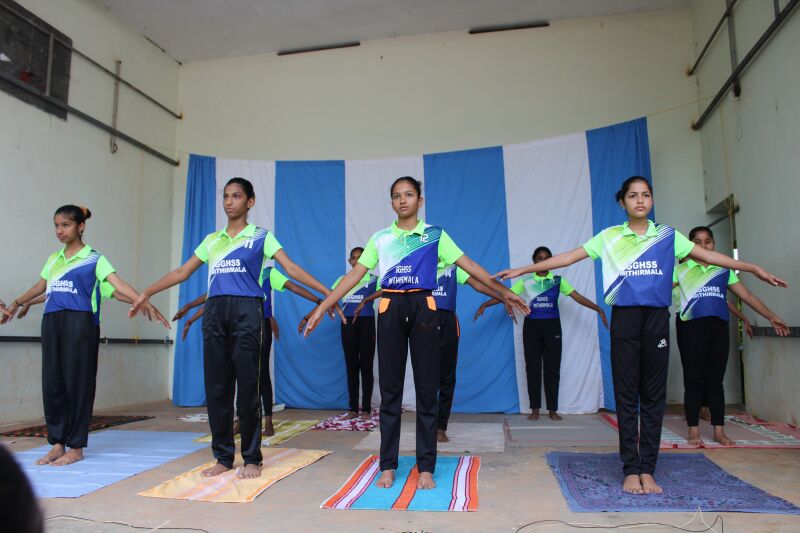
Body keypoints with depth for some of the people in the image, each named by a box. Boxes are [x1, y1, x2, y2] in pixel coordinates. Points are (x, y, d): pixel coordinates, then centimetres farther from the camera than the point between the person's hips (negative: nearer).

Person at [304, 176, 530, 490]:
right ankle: (388, 465, 15)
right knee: (389, 388, 4)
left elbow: (469, 265, 5)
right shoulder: (380, 238, 11)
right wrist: (322, 307, 2)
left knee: (427, 387, 2)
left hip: (423, 307, -1)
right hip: (390, 308, 1)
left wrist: (502, 291, -2)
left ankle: (426, 466, 11)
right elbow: (355, 274, 8)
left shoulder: (435, 235, 8)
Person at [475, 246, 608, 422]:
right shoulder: (525, 281, 3)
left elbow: (578, 297, -1)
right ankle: (535, 409, 12)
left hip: (552, 326, 0)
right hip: (532, 326, 0)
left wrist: (598, 309, -9)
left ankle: (552, 410, 13)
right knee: (533, 368, 2)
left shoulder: (558, 280, 4)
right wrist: (485, 304, -12)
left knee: (552, 368, 3)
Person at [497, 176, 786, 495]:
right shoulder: (609, 237, 5)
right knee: (626, 395, 1)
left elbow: (709, 256, 10)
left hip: (657, 318, 1)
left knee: (653, 396, 4)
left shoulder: (668, 236, 9)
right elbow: (567, 257, 3)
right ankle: (630, 469, 8)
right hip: (625, 318, -1)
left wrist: (755, 269, 3)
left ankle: (647, 470, 12)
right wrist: (523, 269, -1)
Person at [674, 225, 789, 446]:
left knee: (716, 380, 7)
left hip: (719, 328, 3)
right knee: (693, 380, -1)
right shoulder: (681, 270, 7)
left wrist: (772, 317, 11)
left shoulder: (724, 270, 16)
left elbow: (747, 295, 15)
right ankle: (694, 431, 5)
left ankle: (719, 431, 14)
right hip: (691, 328, -3)